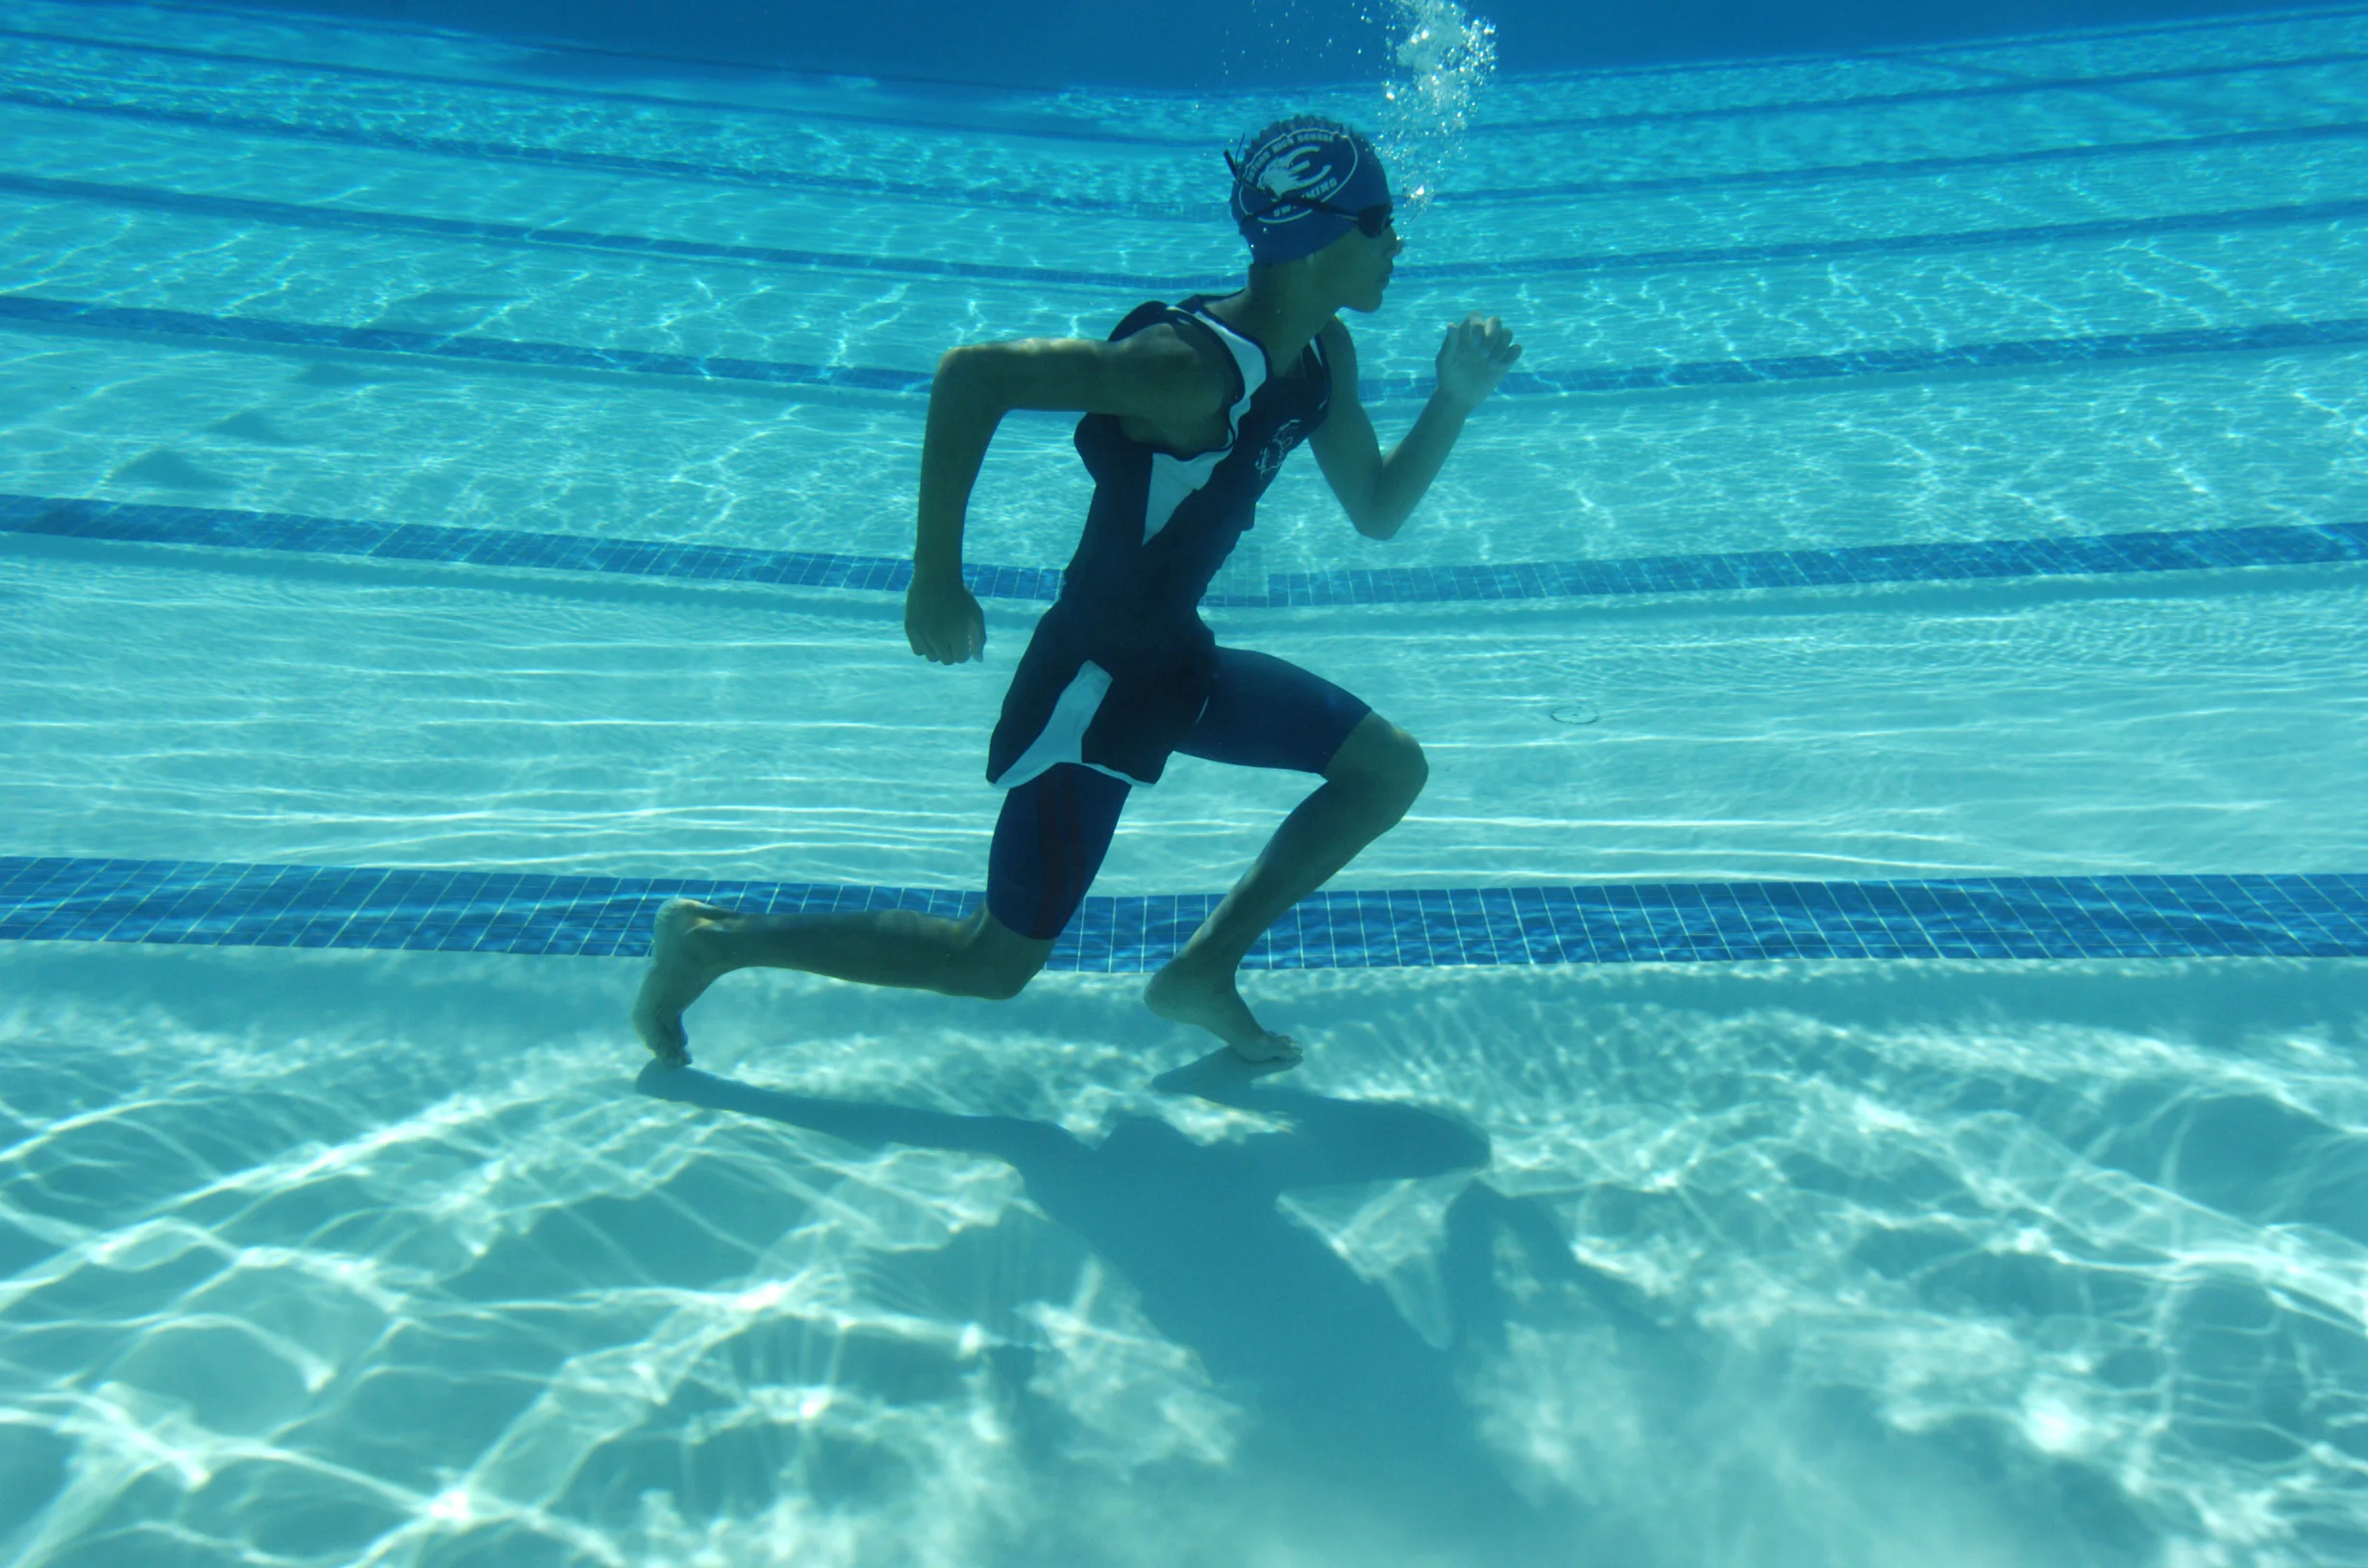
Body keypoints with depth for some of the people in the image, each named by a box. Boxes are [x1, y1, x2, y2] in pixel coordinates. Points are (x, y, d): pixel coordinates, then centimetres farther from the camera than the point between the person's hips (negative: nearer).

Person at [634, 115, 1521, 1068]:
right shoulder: (1194, 364, -26)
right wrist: (937, 579, -29)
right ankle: (714, 941, 17)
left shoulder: (1324, 356, 2)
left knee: (1391, 769, 9)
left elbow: (1376, 511, 11)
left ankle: (1205, 970, 17)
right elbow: (973, 373, -31)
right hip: (1093, 680, -9)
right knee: (995, 964, 1)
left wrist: (1455, 400, -3)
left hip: (1181, 661, 9)